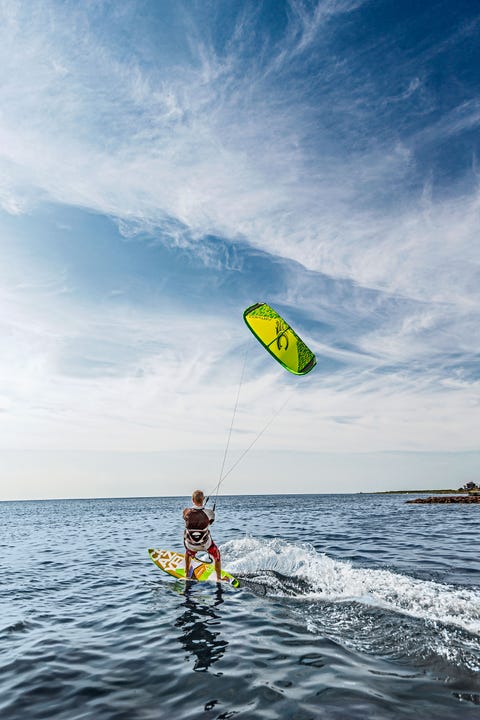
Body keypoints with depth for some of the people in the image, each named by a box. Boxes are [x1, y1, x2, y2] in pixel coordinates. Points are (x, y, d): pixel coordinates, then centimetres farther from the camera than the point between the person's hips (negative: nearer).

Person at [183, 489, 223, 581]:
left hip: (190, 545, 2)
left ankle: (187, 575, 54)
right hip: (205, 544, -1)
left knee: (188, 552, 38)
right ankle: (219, 578, 41)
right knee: (217, 556, 29)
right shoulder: (209, 513, -25)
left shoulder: (186, 512, -22)